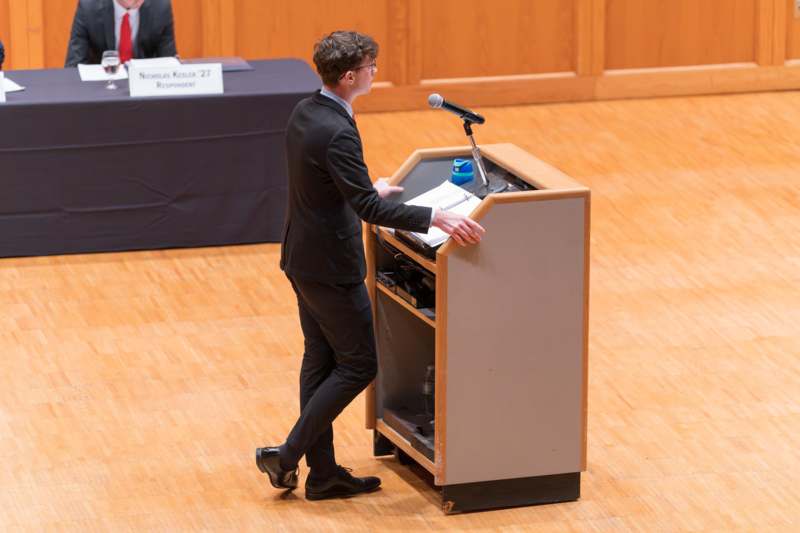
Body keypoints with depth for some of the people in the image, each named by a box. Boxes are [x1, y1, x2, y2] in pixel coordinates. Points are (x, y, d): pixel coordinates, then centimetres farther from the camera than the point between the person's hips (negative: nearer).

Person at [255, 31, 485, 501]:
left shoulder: (305, 113, 3)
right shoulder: (337, 133, -26)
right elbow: (369, 208, -29)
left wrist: (370, 190, 31)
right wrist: (437, 218, -33)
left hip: (303, 259, 10)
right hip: (331, 267, -10)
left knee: (321, 360, 14)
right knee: (358, 365, 2)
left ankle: (323, 474, 20)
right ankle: (288, 456, 3)